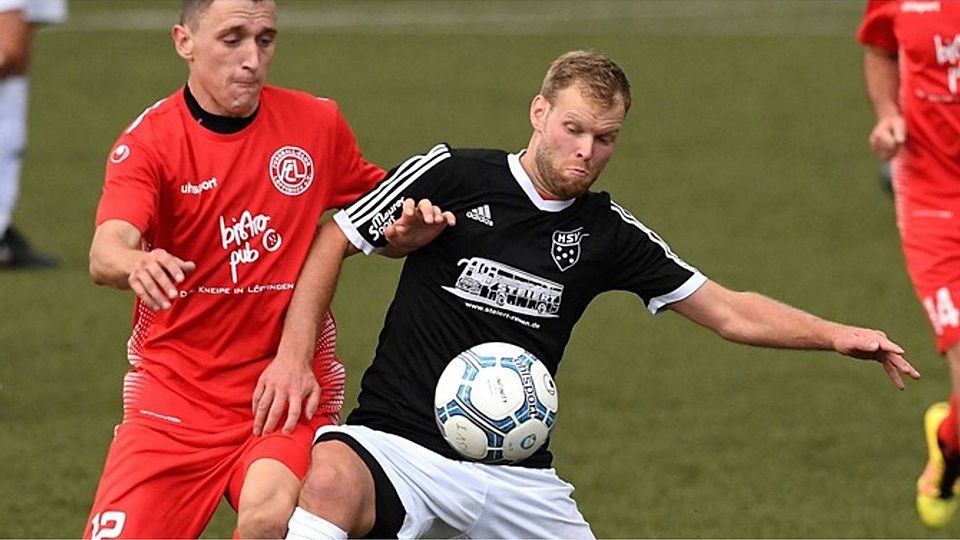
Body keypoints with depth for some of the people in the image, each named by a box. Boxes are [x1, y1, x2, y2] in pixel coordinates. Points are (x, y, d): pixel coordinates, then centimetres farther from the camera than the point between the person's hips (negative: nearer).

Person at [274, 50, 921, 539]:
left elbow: (729, 312, 10)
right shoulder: (450, 176, -4)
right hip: (398, 443, -4)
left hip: (519, 479, 4)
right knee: (331, 481, -38)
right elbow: (332, 242, 2)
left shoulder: (607, 233, 6)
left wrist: (835, 335, -2)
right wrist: (295, 355, -9)